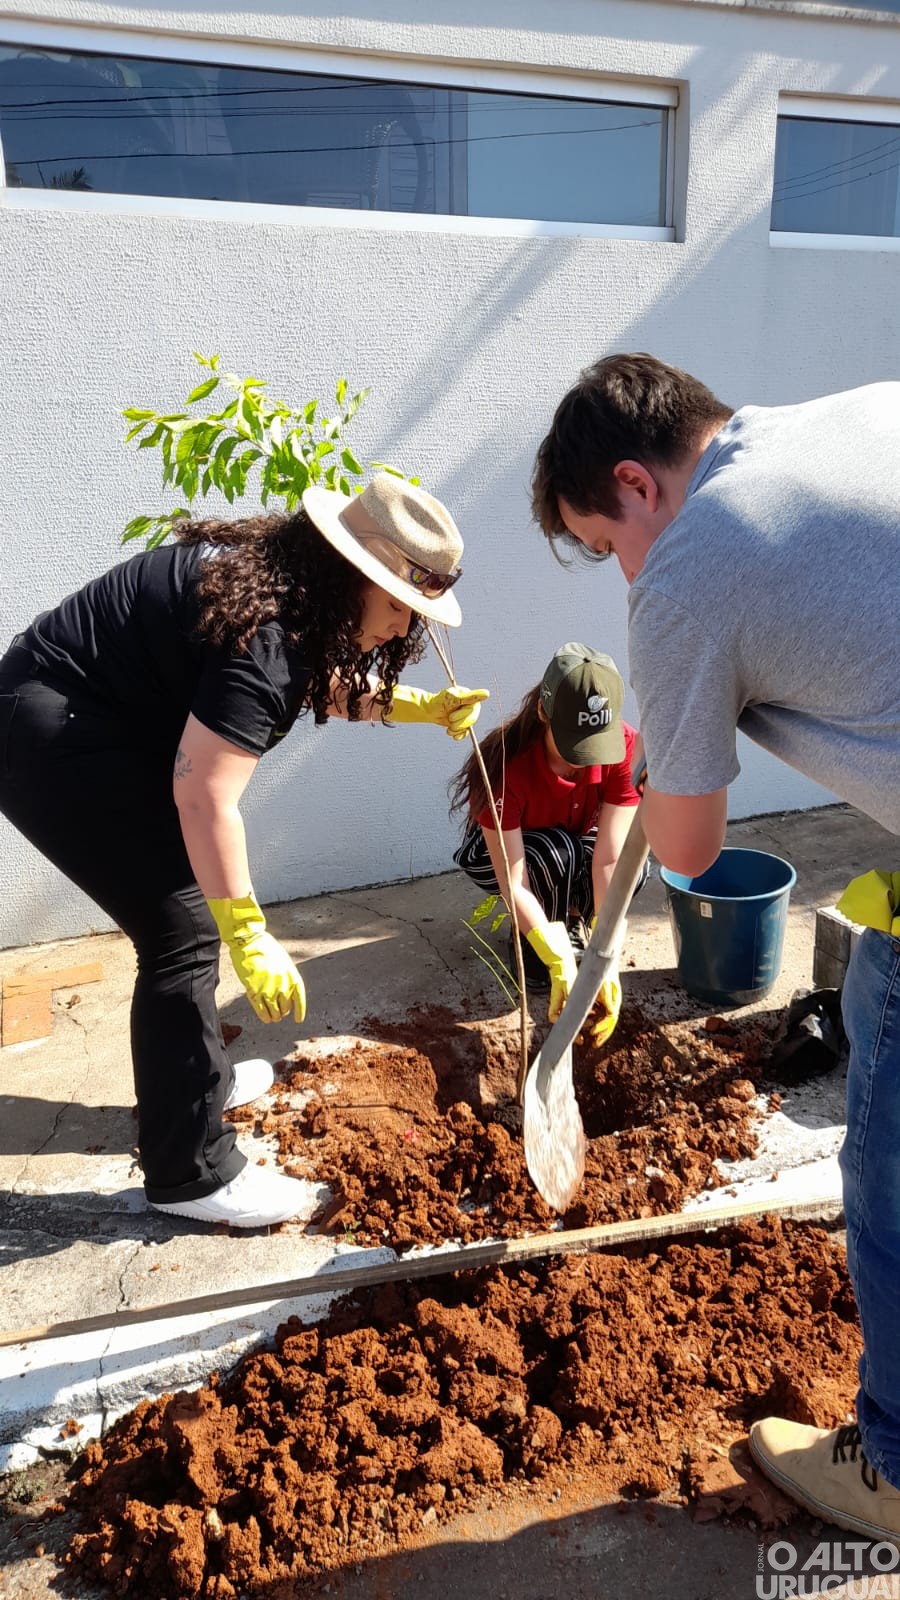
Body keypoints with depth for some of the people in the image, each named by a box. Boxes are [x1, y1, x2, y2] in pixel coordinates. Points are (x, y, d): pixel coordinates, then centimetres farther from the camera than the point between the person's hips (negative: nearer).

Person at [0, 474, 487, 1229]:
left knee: (200, 903, 17)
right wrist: (250, 939, -23)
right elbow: (204, 796, -29)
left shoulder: (289, 578, 4)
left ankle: (198, 1077, 36)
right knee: (185, 931, -10)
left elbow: (331, 686, 22)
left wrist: (424, 706, 11)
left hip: (104, 728, 11)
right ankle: (191, 1174, 3)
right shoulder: (266, 630, -27)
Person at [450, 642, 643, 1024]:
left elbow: (609, 859, -33)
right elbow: (514, 882, -37)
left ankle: (570, 914, 2)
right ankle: (533, 945, -9)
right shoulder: (506, 763, -37)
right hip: (496, 854, -2)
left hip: (580, 844, 3)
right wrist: (561, 964, -45)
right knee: (553, 851, -36)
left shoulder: (626, 749, -30)